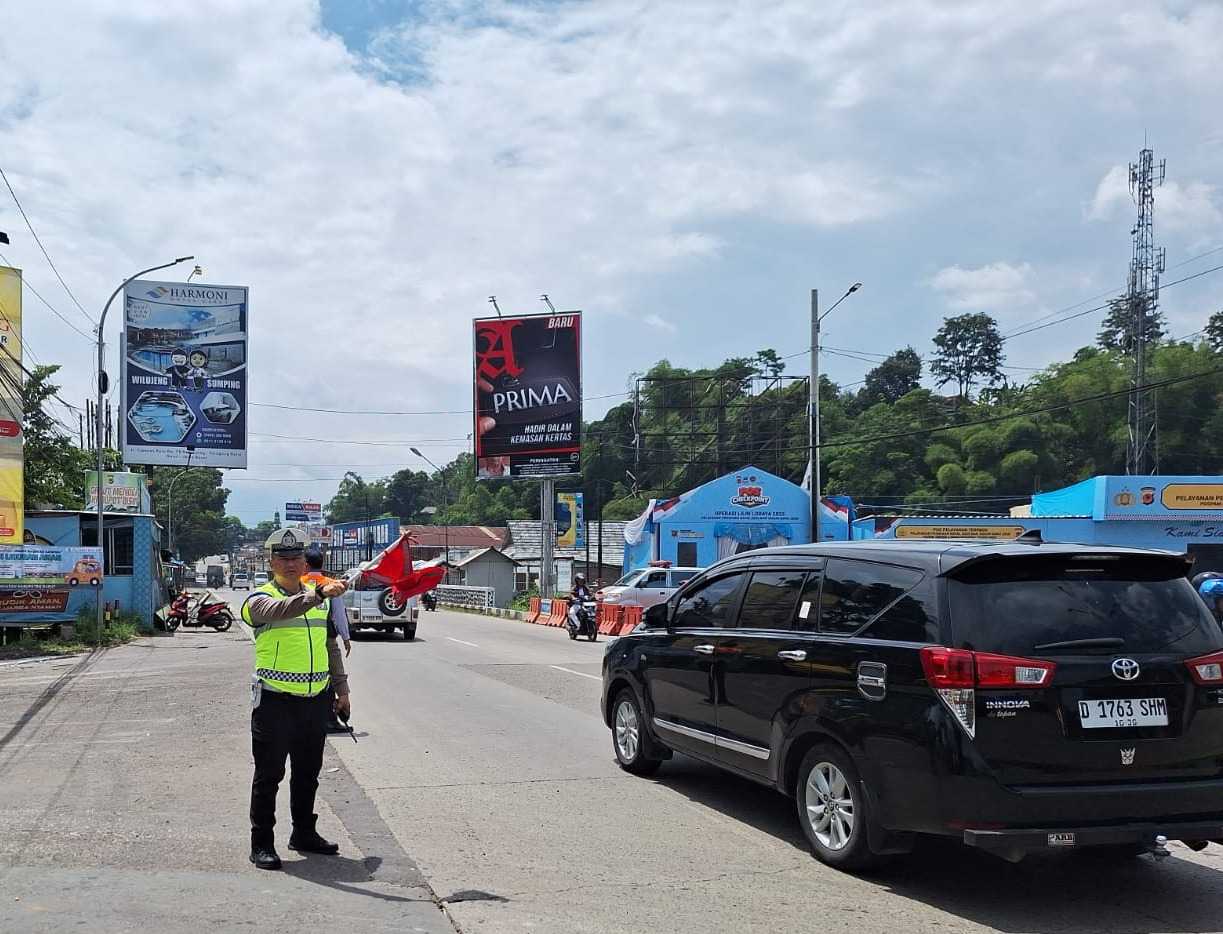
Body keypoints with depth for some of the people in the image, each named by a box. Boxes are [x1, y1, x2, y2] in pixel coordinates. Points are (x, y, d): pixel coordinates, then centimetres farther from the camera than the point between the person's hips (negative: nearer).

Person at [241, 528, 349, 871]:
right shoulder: (260, 599, -6)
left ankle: (304, 833, 28)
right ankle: (262, 843, 9)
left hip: (316, 700, 5)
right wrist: (319, 594, -46)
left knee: (308, 772, 15)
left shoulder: (320, 598, 13)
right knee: (268, 774, 1)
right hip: (274, 700, -5)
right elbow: (282, 610, -31)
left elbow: (332, 645, 21)